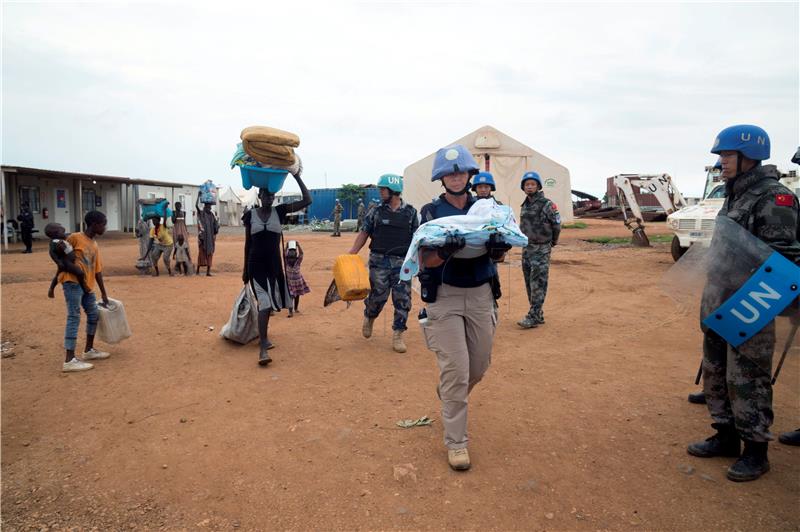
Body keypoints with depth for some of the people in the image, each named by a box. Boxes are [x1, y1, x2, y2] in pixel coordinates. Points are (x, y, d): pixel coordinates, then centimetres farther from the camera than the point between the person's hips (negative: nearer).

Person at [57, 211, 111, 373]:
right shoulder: (75, 238, -5)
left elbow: (97, 271, 18)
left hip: (87, 285, 8)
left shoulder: (95, 246, 16)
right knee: (74, 318, -11)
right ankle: (69, 360, -12)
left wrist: (103, 294, 19)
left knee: (93, 315, 14)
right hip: (72, 282, -8)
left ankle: (89, 350, 28)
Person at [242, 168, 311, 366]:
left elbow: (307, 201, -9)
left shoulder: (280, 211, 0)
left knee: (267, 303, 13)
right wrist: (245, 269, 9)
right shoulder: (250, 215, 0)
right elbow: (248, 243, 7)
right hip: (256, 264, -2)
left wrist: (297, 177, -13)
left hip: (274, 263, 2)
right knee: (265, 303, -14)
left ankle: (262, 337, 35)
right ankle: (263, 348, -13)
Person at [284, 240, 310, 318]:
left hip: (298, 280, 2)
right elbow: (284, 254, -25)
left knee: (297, 295, 15)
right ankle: (291, 312, -10)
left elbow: (301, 253, -25)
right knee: (290, 296, -9)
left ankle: (296, 308, 37)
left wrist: (298, 245, -30)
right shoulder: (286, 262, -12)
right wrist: (287, 247, -33)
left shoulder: (298, 262, -13)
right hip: (289, 281, -2)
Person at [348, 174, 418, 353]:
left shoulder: (410, 212, 3)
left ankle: (397, 335, 10)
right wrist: (351, 254, -3)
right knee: (378, 295, 3)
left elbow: (416, 237, 7)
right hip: (379, 261, 0)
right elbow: (364, 233, 4)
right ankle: (369, 317, 36)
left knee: (402, 299, -1)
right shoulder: (376, 211, 4)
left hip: (403, 262, 0)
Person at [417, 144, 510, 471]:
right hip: (445, 296, -4)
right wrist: (446, 251, -32)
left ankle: (449, 396, 46)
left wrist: (499, 247, -21)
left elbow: (498, 252, 3)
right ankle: (455, 442, 9)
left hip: (481, 294, 4)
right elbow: (425, 261, -10)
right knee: (456, 369, -5)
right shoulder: (431, 212, -3)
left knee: (479, 365, 14)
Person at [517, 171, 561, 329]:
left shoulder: (547, 204, -9)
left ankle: (533, 317, -7)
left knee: (538, 284, -7)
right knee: (529, 284, 10)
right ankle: (538, 315, 19)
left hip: (541, 249, -7)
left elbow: (557, 225, -4)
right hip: (526, 248, 7)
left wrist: (553, 241, 8)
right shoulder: (524, 205, 12)